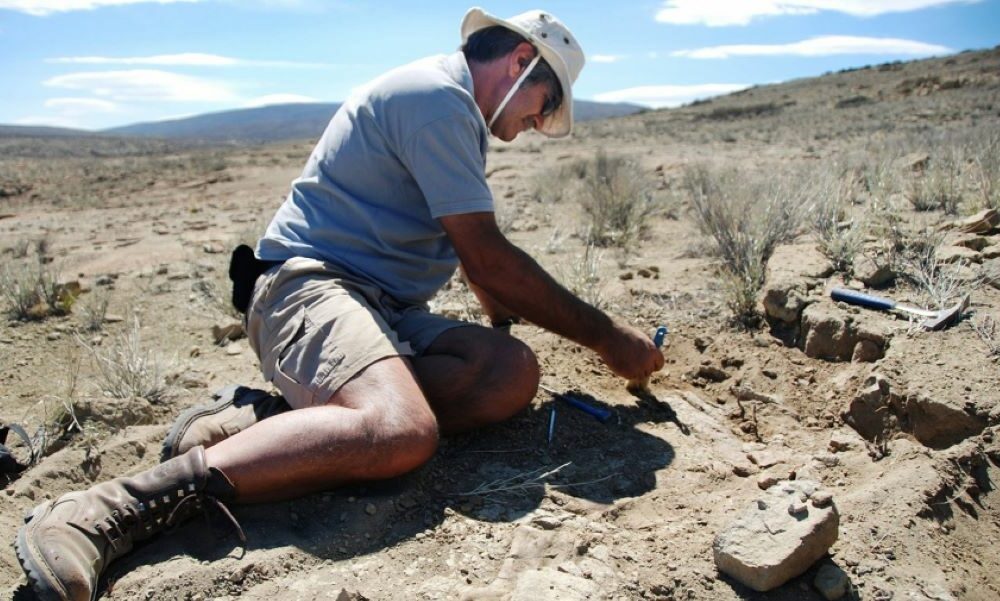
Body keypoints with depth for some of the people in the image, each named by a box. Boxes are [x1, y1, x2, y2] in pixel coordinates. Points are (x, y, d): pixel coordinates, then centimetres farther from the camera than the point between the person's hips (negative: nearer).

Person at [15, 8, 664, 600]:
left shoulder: (454, 112, 24)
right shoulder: (437, 94, -9)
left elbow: (481, 257, 33)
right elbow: (489, 259, -14)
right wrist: (607, 336, -6)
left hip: (387, 308, 10)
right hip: (310, 285, -10)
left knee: (514, 372, -16)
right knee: (403, 431, -37)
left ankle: (265, 417, -16)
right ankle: (116, 507, -27)